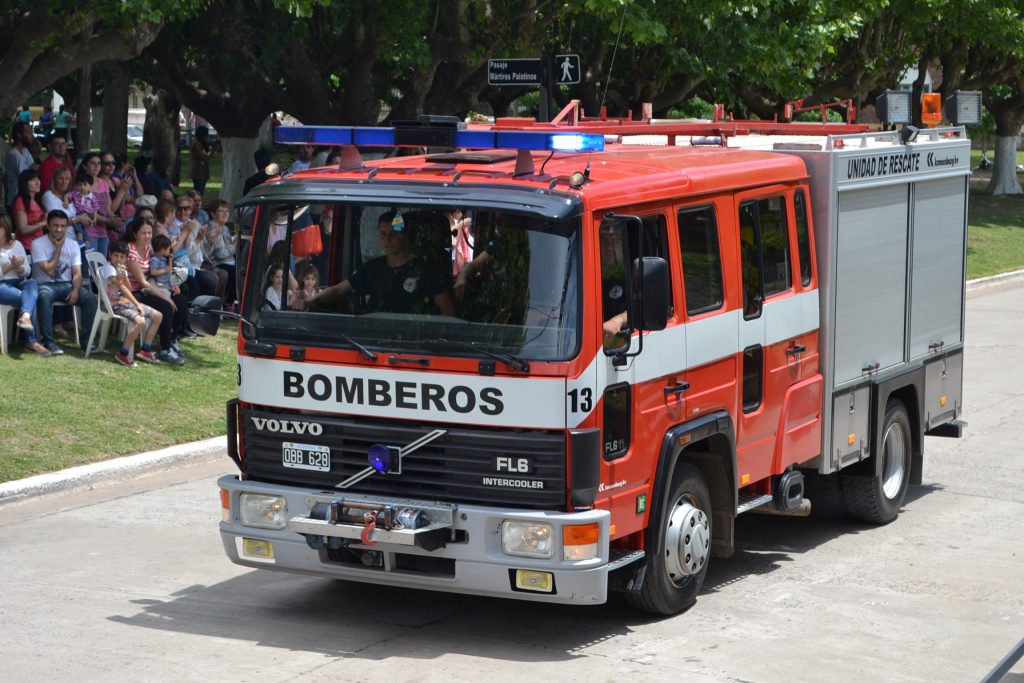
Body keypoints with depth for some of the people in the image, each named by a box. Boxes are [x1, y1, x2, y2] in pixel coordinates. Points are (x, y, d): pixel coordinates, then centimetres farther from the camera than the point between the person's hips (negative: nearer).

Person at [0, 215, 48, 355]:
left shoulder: (16, 244, 14)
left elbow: (27, 271, 9)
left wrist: (18, 267, -13)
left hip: (18, 283, 4)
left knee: (32, 284, -32)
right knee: (29, 298, -30)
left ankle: (25, 316, -55)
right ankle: (32, 341, -27)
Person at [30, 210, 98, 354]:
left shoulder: (73, 245, 7)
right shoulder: (38, 244, -6)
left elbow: (77, 272, 0)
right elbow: (49, 271, -14)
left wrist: (75, 290, -19)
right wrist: (58, 248, -10)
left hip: (66, 285, 4)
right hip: (45, 285, -4)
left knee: (90, 297, -23)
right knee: (44, 297, -39)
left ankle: (85, 339, -14)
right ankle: (49, 341, -33)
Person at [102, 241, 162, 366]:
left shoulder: (122, 268, 13)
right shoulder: (108, 268, -14)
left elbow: (129, 289, 8)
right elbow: (122, 288, -21)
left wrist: (124, 277, -12)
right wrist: (137, 305, -24)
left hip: (126, 301, 9)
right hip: (115, 304, -9)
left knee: (158, 316, 5)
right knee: (140, 321, -31)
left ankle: (145, 351, 10)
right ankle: (122, 354, -20)